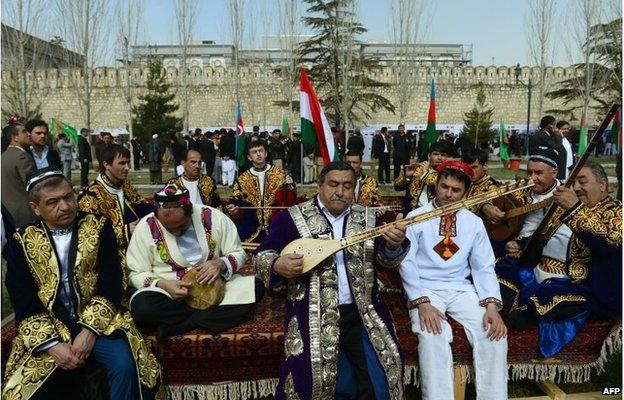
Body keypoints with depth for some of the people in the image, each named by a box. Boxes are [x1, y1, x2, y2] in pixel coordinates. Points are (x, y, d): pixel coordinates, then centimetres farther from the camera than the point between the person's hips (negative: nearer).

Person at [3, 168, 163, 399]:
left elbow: (110, 284, -4)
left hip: (98, 321, -1)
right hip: (46, 330, 1)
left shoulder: (98, 228, 1)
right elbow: (23, 304, -2)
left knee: (125, 365, -26)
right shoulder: (21, 243, 3)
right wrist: (53, 346, -15)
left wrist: (90, 330, -17)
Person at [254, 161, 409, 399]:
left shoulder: (367, 219, 8)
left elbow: (386, 260, 0)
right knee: (317, 381, -11)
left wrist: (394, 244, -22)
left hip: (363, 313, 3)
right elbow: (261, 256, 2)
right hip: (315, 316, -2)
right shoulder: (292, 218, 0)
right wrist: (278, 265, -19)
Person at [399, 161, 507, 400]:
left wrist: (492, 305, -13)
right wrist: (422, 302, -20)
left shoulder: (474, 223, 10)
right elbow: (407, 263, -6)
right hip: (425, 290, -3)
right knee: (433, 336, -31)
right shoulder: (416, 218, 1)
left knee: (495, 334, -20)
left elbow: (484, 267, 5)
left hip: (462, 290, 3)